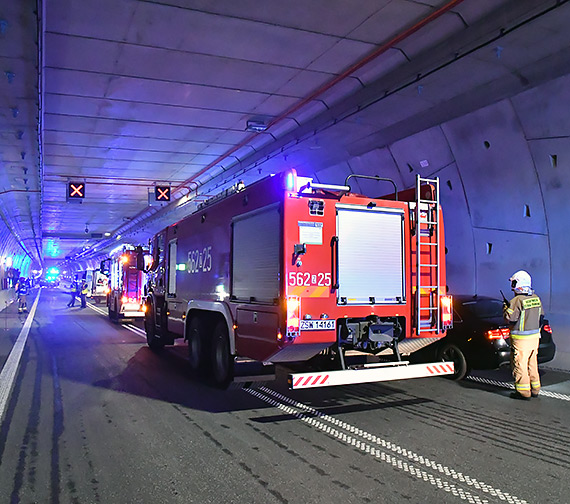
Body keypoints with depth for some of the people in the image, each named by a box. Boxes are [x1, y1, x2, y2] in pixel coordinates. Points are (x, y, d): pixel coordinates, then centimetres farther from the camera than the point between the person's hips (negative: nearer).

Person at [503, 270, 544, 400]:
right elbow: (541, 315, 15)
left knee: (519, 365, 0)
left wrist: (506, 307, -3)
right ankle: (535, 389, 26)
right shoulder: (536, 298, 6)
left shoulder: (517, 300, -20)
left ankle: (523, 392, 3)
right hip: (535, 336, 8)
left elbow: (509, 318, -20)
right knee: (532, 363, 18)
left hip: (521, 339, -8)